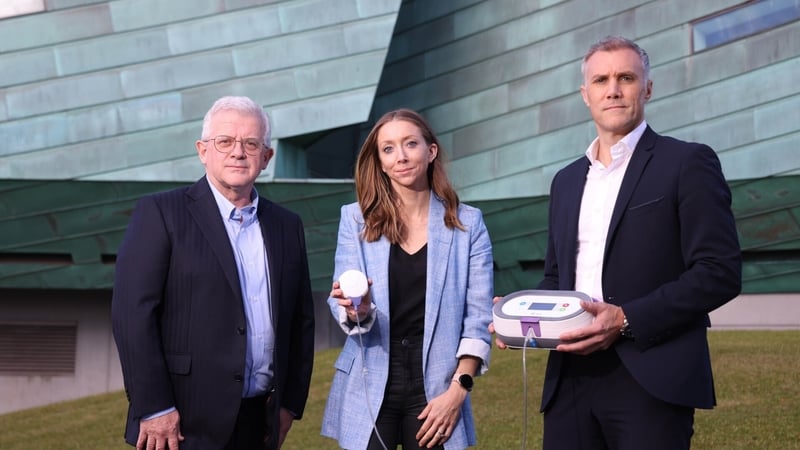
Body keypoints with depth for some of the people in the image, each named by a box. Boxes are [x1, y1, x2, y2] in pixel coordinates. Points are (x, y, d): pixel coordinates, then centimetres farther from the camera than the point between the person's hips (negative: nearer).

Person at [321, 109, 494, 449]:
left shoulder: (468, 223, 0)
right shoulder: (356, 219, 1)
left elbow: (479, 316, -1)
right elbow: (340, 307, -1)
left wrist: (458, 390, -9)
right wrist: (356, 312, -24)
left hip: (435, 384, 0)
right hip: (369, 387, 0)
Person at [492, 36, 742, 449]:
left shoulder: (687, 163, -1)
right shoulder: (566, 180, 18)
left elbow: (720, 272, -9)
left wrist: (627, 320, -17)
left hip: (650, 380, -5)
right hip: (571, 379, 5)